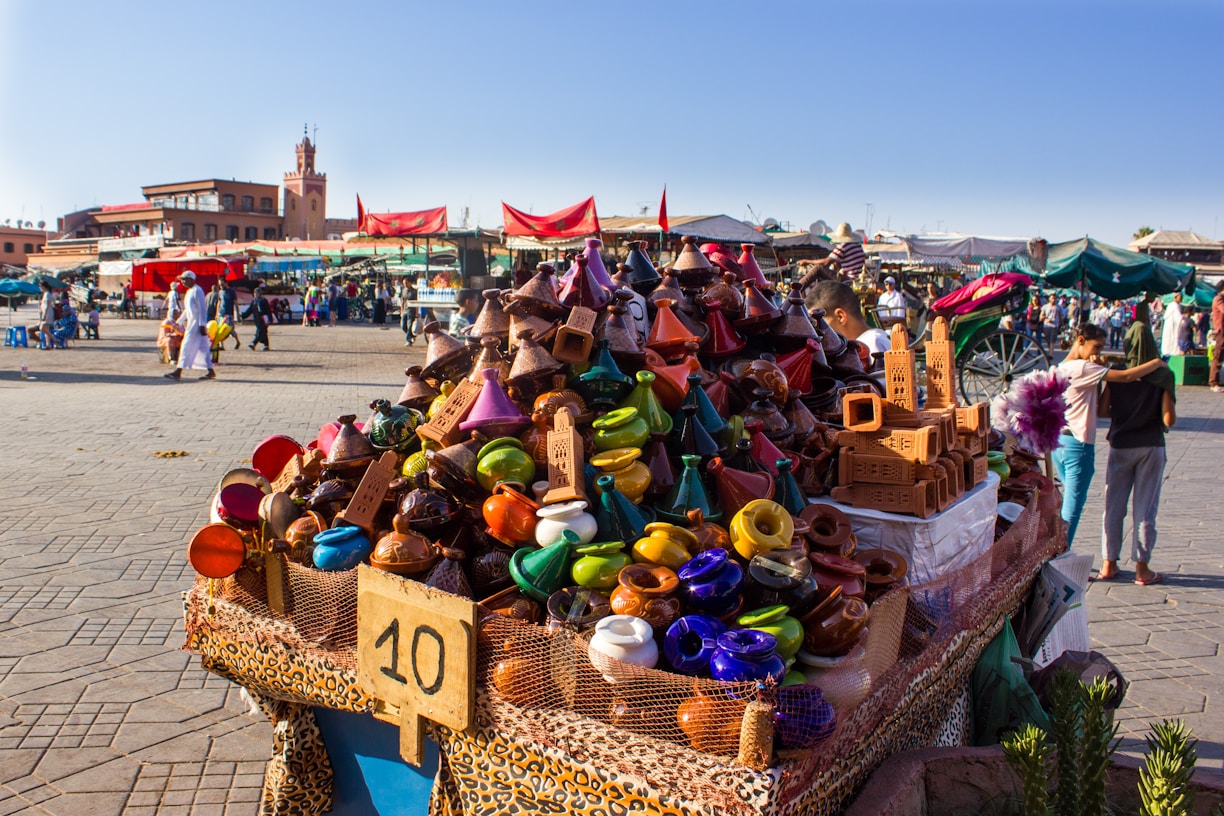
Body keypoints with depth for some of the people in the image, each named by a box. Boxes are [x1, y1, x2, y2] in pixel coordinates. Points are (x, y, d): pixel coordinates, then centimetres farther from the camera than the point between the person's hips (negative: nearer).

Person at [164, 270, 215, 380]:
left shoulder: (197, 291, -13)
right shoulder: (189, 291, 18)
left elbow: (203, 308, -19)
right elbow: (187, 310, 25)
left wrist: (202, 325, -23)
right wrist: (179, 323, 25)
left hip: (196, 324, -10)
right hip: (191, 323, 10)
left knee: (187, 347, -7)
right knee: (202, 348, 9)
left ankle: (178, 372, -6)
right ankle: (210, 371, 11)